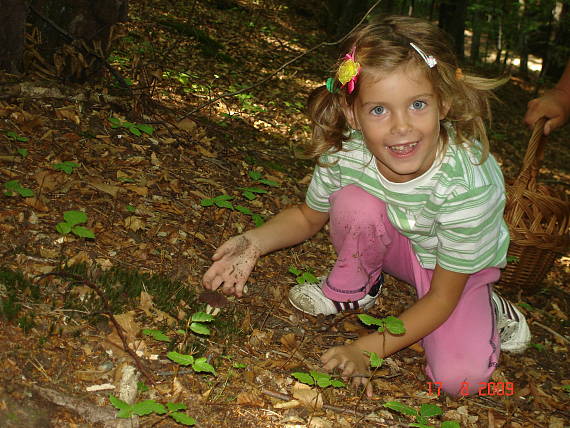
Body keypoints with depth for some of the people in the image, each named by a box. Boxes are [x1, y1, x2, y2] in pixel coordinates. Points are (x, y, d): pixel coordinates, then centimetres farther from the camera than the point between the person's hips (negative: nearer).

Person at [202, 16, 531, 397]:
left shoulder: (469, 183, -37)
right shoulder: (342, 153, -28)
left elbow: (443, 296, -26)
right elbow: (308, 217, -5)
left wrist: (366, 349, -33)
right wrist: (255, 242, -26)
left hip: (460, 266, -2)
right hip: (394, 244, 3)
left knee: (459, 378, -25)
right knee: (353, 201, -31)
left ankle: (488, 309, 6)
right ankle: (352, 289, -2)